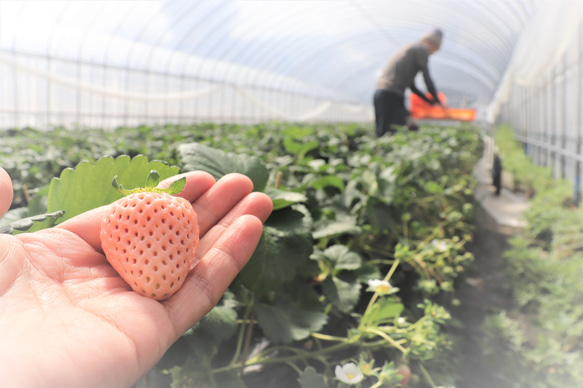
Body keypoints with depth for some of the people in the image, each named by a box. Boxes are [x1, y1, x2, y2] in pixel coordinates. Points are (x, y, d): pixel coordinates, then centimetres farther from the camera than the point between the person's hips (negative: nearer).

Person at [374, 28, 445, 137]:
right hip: (391, 94, -10)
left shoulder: (409, 48, 29)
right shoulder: (422, 49, 1)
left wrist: (430, 101, 32)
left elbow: (412, 86, 31)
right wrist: (438, 101, 7)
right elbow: (427, 79, -4)